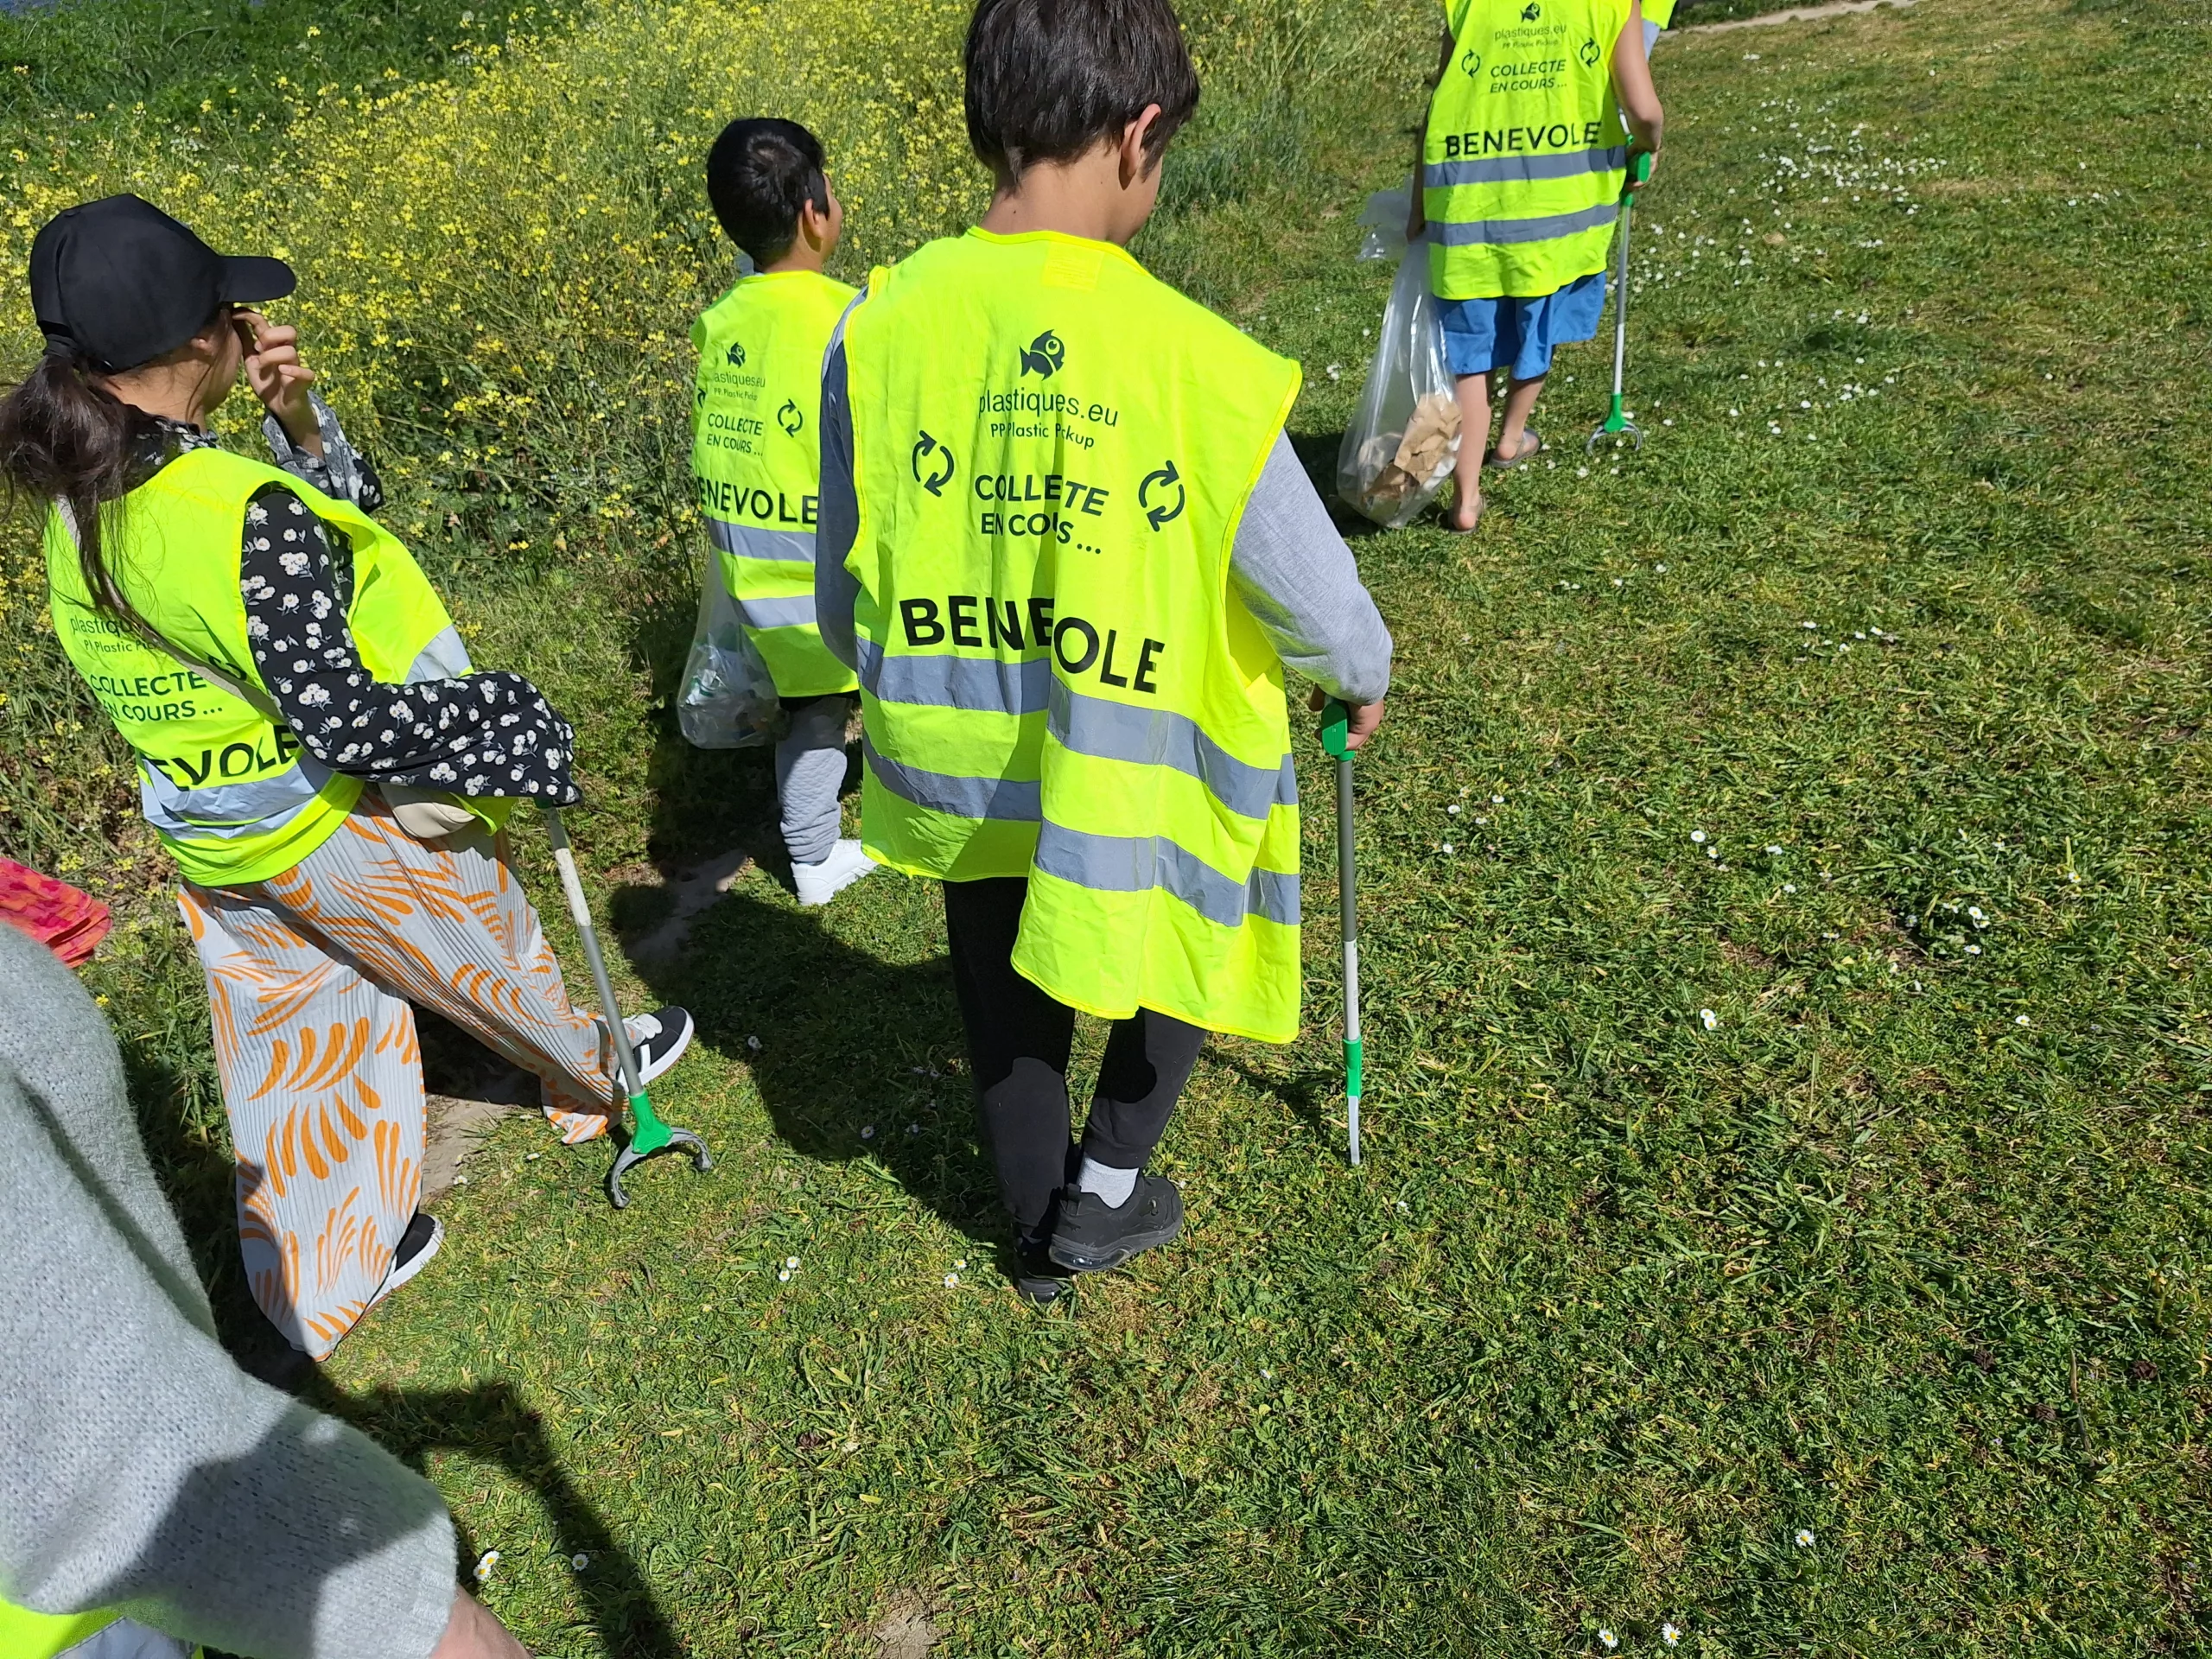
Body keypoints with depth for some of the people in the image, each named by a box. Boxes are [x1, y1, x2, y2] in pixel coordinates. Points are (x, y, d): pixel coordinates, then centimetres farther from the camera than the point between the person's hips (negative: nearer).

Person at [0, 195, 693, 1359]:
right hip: (347, 835, -7)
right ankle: (590, 1073, 51)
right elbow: (346, 722, -32)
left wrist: (294, 417, -7)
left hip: (213, 847, 8)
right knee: (489, 960, 22)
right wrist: (501, 723, -20)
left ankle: (308, 1292, 38)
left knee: (289, 1061, 21)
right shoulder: (245, 517, -32)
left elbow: (336, 514, 7)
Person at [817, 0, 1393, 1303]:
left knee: (1006, 998, 26)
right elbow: (1316, 604, -15)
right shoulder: (1194, 360, -24)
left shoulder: (881, 327, -12)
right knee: (1191, 934, 30)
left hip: (960, 766, 4)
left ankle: (1042, 1237, 49)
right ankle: (1104, 1194, 37)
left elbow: (844, 581, 0)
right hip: (1143, 777, -3)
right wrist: (1361, 678, 9)